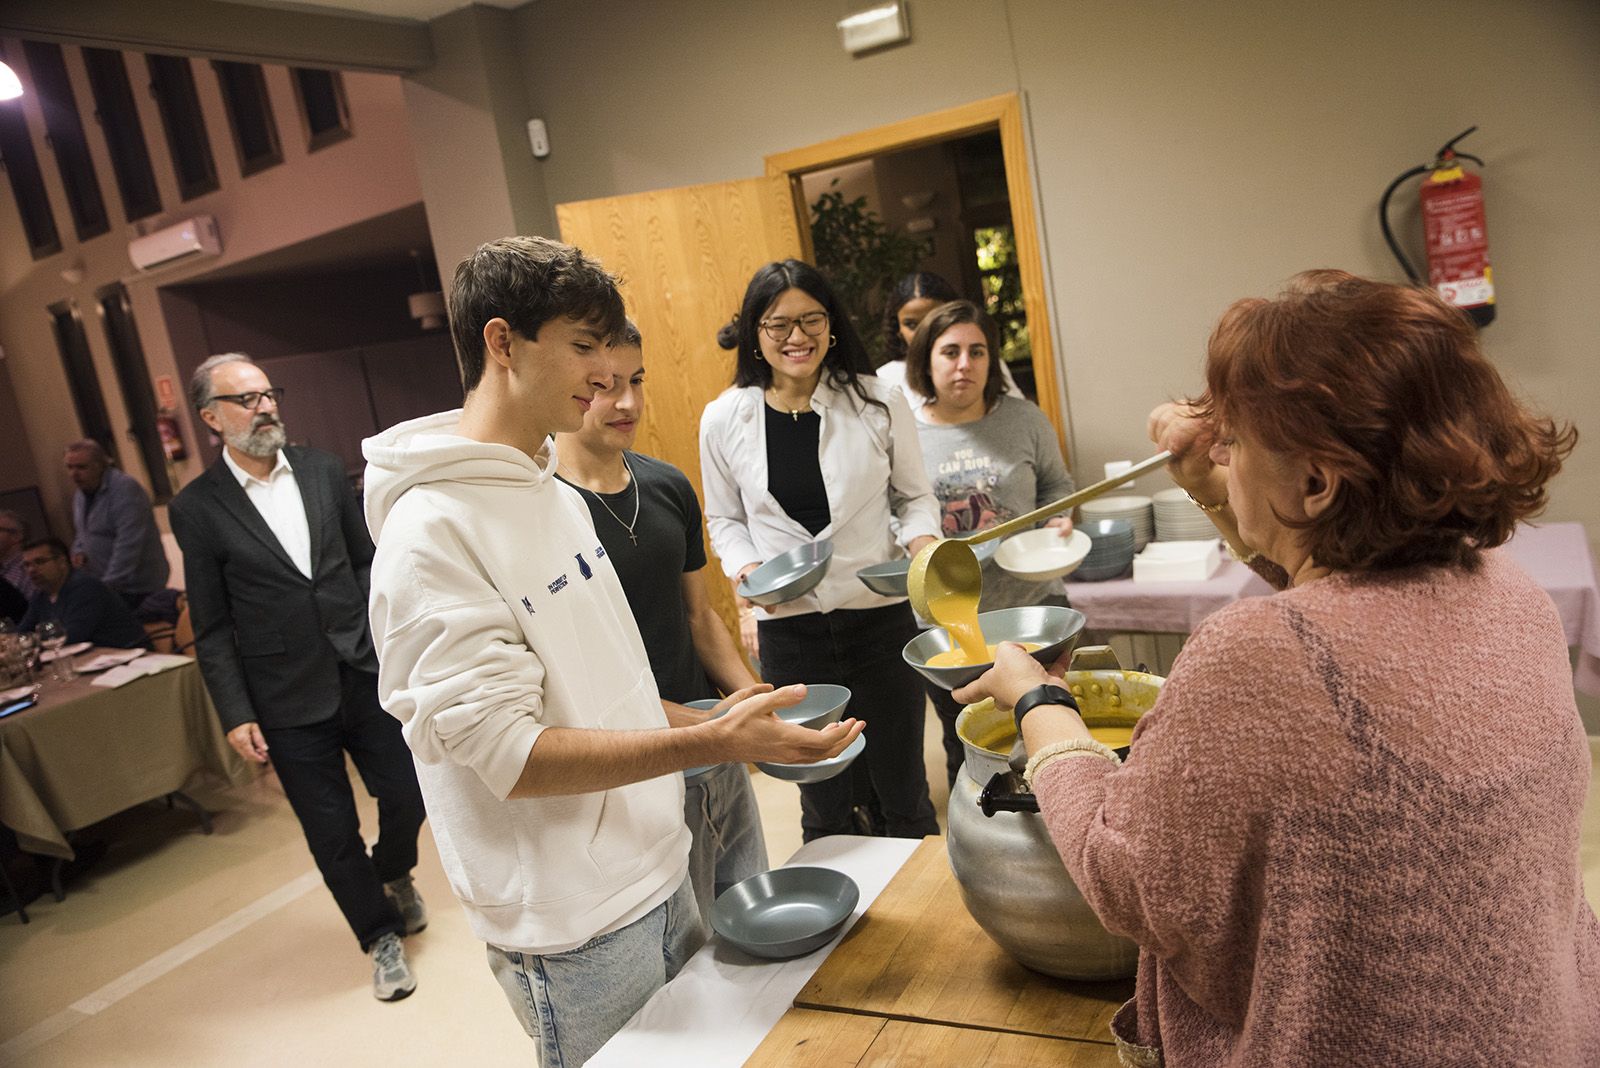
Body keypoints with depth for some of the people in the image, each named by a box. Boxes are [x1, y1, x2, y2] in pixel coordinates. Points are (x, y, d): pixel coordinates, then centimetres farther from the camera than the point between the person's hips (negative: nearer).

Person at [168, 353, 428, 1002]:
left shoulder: (323, 470, 2)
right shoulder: (197, 509, -5)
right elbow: (212, 629, -2)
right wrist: (235, 715, -6)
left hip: (364, 674, 2)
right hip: (289, 701, -2)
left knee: (406, 794, 8)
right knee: (332, 833, 7)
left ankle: (393, 873, 42)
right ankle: (382, 937, 30)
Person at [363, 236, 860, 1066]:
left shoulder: (553, 490, 7)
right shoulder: (430, 535, -21)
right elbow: (511, 754, -23)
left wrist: (700, 719, 5)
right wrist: (712, 743, -27)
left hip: (654, 865, 8)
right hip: (572, 923, -8)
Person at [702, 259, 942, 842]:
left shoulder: (879, 402, -5)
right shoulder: (723, 420, -2)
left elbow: (915, 495, 6)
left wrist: (921, 538, -14)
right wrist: (745, 568, -9)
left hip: (881, 615, 0)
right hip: (788, 627, 1)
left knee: (904, 792, 15)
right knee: (823, 804, 16)